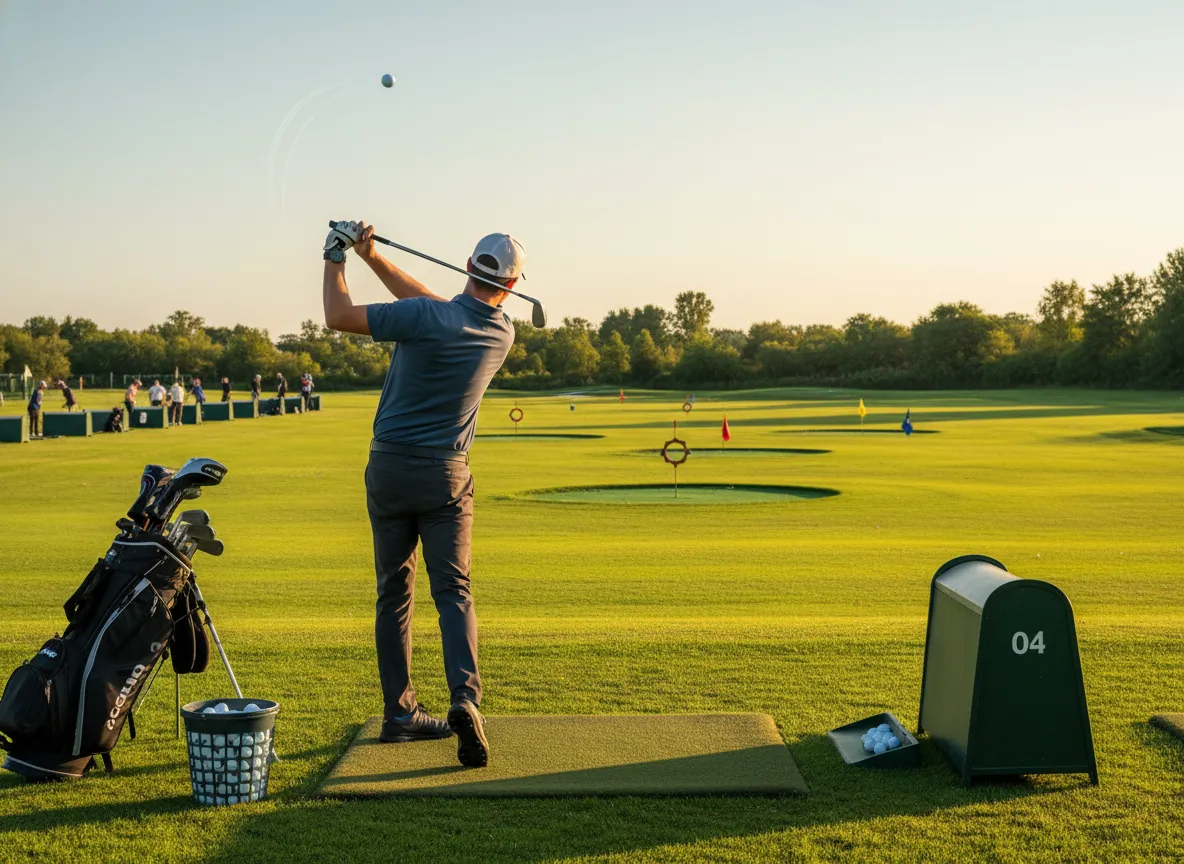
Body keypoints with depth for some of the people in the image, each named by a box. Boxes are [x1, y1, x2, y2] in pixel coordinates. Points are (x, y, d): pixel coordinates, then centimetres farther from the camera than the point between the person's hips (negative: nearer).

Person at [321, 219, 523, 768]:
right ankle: (465, 699, -18)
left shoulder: (427, 318, -16)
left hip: (388, 469, -1)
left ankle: (399, 712, 14)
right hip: (445, 475, 1)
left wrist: (336, 258, 4)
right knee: (453, 591, 4)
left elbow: (338, 317, -11)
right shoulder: (501, 333, -1)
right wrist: (373, 258, 11)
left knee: (394, 592, 10)